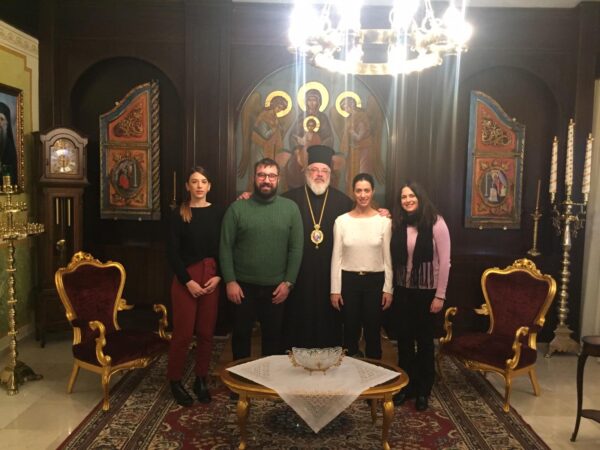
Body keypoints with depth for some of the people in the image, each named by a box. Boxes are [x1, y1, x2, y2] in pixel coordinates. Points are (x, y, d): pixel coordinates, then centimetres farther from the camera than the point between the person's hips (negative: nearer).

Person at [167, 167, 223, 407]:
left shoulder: (217, 213, 4)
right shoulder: (179, 214, -2)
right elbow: (173, 252, -5)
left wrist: (218, 276, -8)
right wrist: (188, 281, -12)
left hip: (211, 279, 3)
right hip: (186, 279, -2)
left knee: (206, 332, 8)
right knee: (183, 333, -1)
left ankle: (201, 380, 22)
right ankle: (175, 381, 16)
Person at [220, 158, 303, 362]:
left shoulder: (290, 208, -1)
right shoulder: (237, 208, -3)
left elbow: (296, 249, -1)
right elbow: (225, 247, -4)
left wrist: (288, 282, -6)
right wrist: (230, 281, -10)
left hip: (276, 287, 1)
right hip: (243, 286, 0)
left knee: (274, 335, 14)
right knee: (241, 334, 13)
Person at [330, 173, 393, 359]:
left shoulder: (384, 221, -3)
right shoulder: (341, 221, -2)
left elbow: (387, 258, 1)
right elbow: (337, 257, 0)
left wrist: (388, 288, -2)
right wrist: (335, 289, -2)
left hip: (375, 281, 0)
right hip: (349, 280, 1)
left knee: (373, 331, 9)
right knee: (350, 330, 10)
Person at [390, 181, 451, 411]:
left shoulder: (436, 223, -11)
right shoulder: (398, 224, 2)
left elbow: (444, 261, -11)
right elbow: (393, 257, 2)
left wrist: (440, 295, -13)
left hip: (426, 291, -3)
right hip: (402, 290, 4)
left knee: (424, 340, 9)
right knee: (404, 339, 11)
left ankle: (423, 390, 24)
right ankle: (406, 385, 27)